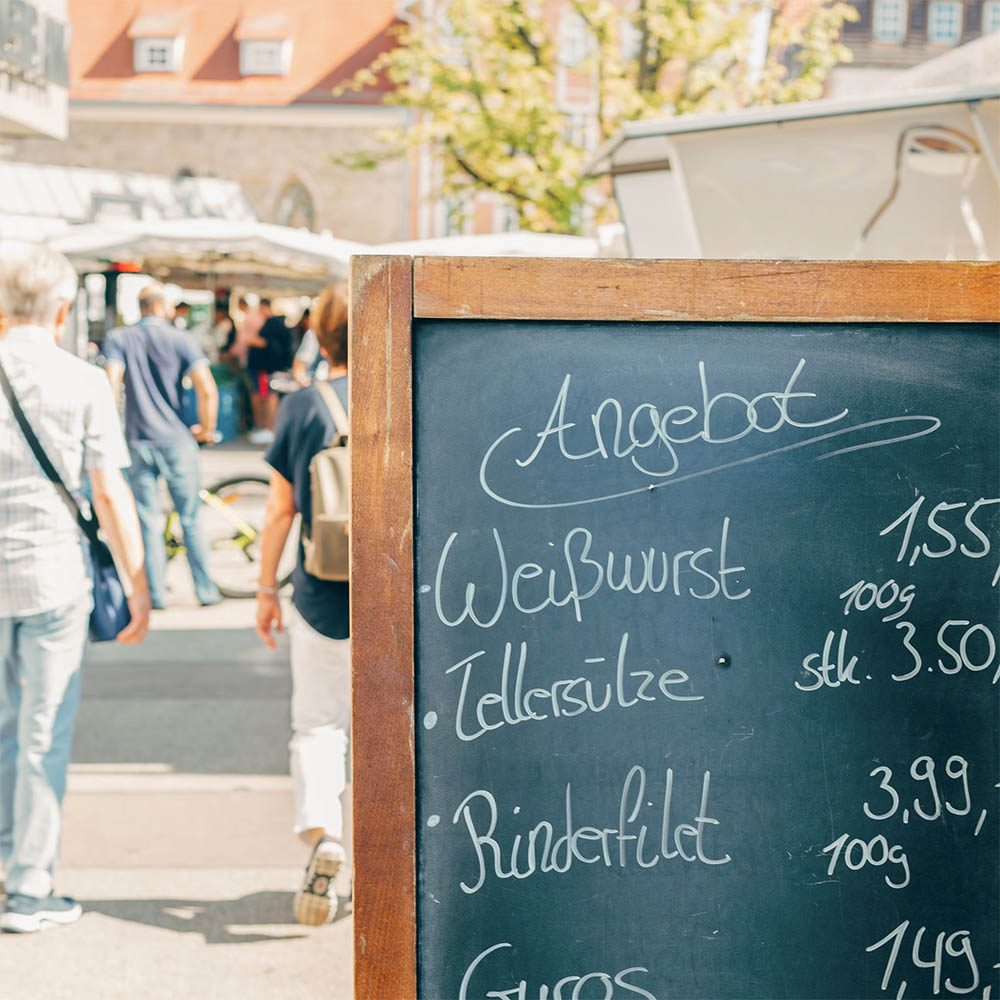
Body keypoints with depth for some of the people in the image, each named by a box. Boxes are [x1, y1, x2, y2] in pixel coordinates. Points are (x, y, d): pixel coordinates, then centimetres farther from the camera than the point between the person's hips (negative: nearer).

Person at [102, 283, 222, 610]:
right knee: (190, 520, 10)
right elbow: (207, 389, -13)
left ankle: (156, 594, 11)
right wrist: (206, 429, 3)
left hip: (138, 443, 1)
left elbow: (111, 384, -13)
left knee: (148, 524, 8)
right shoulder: (180, 339, -2)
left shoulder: (118, 338, 2)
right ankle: (206, 590, 14)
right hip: (177, 441, -1)